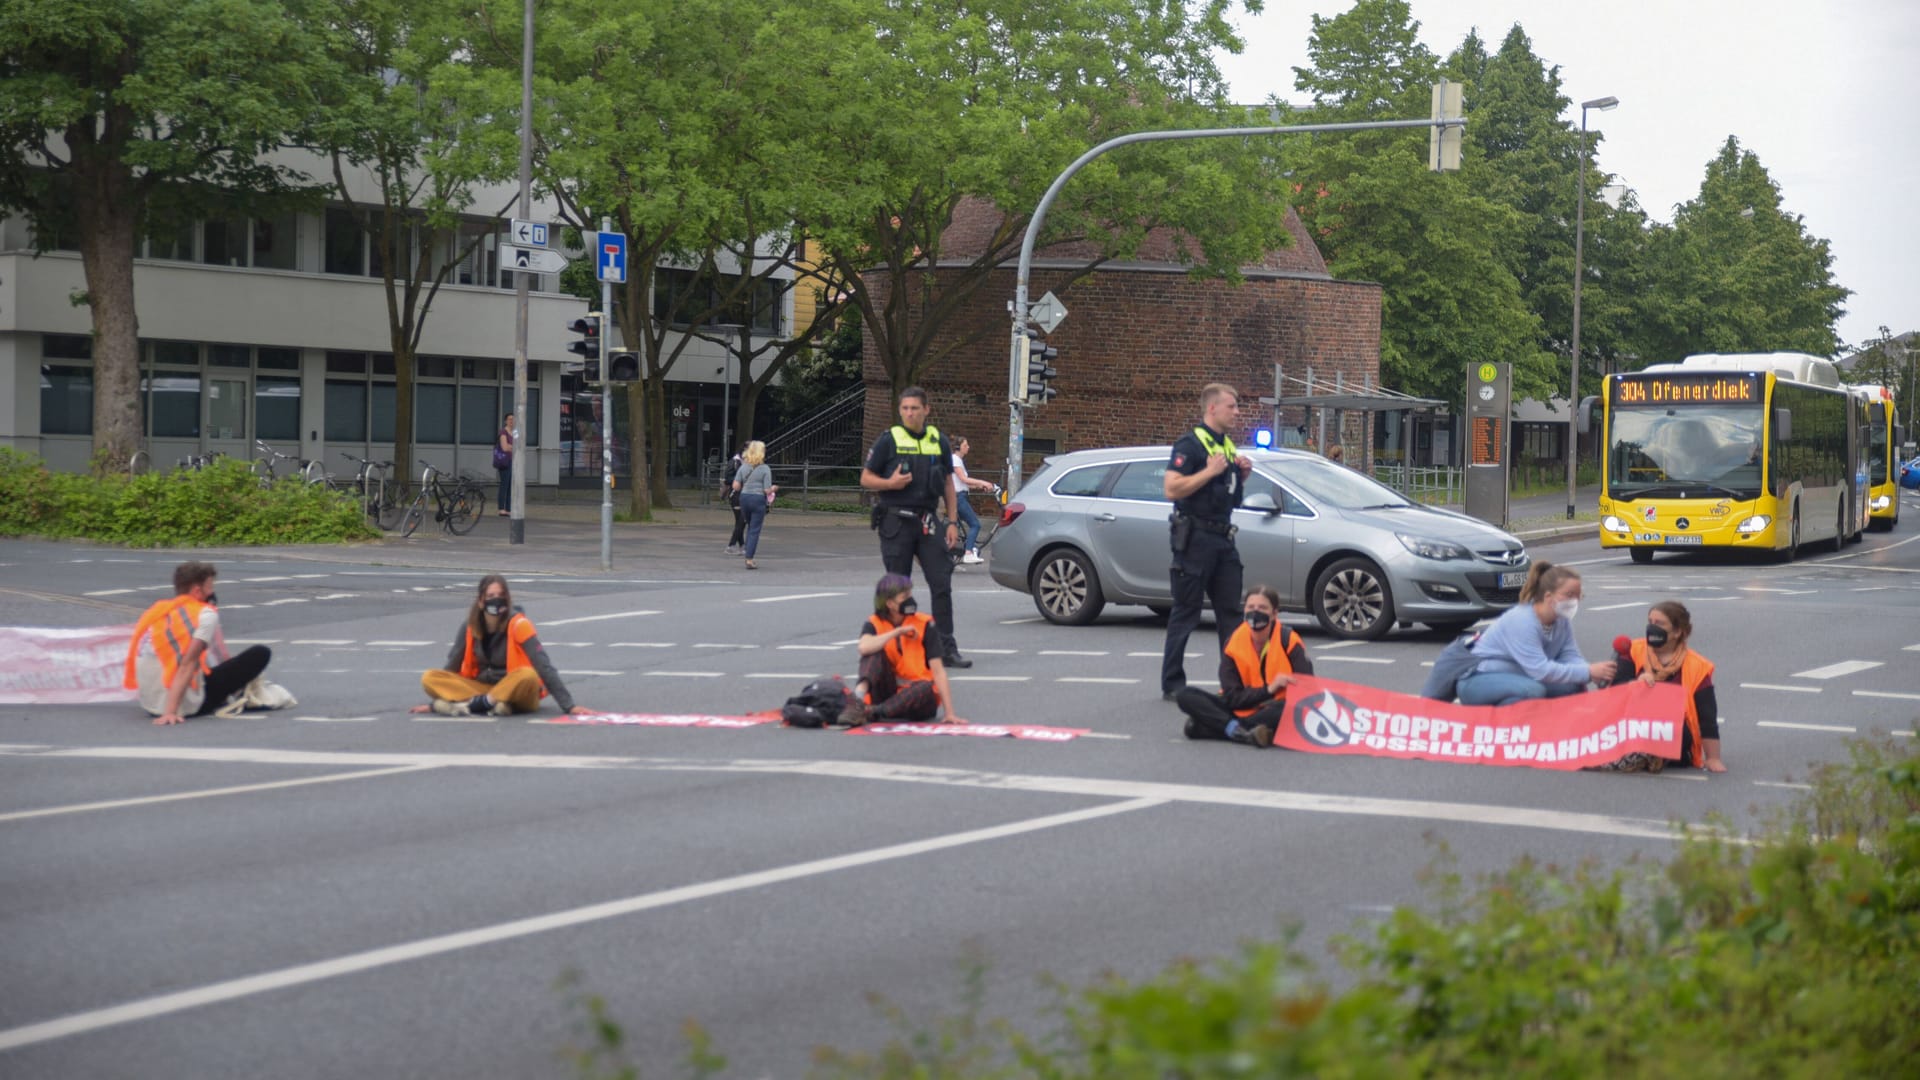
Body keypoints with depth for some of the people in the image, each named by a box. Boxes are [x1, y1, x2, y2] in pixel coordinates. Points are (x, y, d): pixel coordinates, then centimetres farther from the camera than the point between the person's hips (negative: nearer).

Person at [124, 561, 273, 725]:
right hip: (186, 705, -8)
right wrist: (171, 711, -28)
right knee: (260, 654, 0)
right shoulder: (206, 614, -10)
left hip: (149, 704, 8)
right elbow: (187, 665, -22)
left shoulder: (158, 610, 10)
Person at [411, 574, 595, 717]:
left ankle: (473, 704, -25)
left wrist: (569, 706, -26)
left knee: (528, 676, -38)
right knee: (430, 678, -17)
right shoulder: (470, 627, -3)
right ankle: (493, 705, -31)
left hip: (515, 693, -4)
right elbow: (452, 667, 9)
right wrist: (434, 703, 11)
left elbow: (543, 666, -21)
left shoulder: (518, 625, -15)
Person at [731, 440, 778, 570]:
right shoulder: (765, 469, -8)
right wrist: (774, 488, 11)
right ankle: (749, 560, -4)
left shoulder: (743, 467, 4)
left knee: (751, 527, 21)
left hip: (744, 498, 5)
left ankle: (748, 557, 22)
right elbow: (767, 490, -10)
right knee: (755, 530, 0)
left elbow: (735, 486, 0)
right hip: (758, 499, -5)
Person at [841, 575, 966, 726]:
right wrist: (897, 632, -23)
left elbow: (938, 671, -13)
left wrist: (950, 713, -20)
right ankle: (858, 700, -43)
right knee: (875, 651, -20)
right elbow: (864, 647, -28)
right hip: (888, 694, 1)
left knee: (926, 687, -35)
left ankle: (870, 712, -38)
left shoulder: (924, 625, -7)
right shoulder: (874, 624, -4)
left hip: (917, 697, -1)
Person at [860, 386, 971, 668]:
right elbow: (866, 478, 2)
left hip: (928, 522, 3)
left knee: (942, 584, -4)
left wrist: (952, 522, 9)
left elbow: (948, 484, 16)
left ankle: (947, 648, -1)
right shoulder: (889, 440, -1)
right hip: (896, 521, -3)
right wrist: (890, 483, -18)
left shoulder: (938, 441, 10)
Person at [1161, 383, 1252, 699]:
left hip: (1223, 539, 8)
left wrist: (1242, 474, 7)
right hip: (1195, 538, -8)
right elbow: (1172, 488, -20)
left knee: (1231, 612, 8)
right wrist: (1210, 471, -20)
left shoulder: (1228, 446, 17)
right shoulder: (1190, 444, -10)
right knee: (1185, 613, -3)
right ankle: (1172, 683, 2)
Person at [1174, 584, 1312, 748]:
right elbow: (1232, 697, -8)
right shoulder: (1233, 644, -3)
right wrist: (1268, 689, -22)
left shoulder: (1288, 641, -9)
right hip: (1239, 710, 3)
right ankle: (1242, 734, -34)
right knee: (1186, 695, -16)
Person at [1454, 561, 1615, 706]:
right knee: (1533, 690, -35)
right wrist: (1588, 672, -34)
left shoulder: (1562, 620, -2)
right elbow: (1540, 670, -34)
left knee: (1572, 687, -12)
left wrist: (1593, 675, -26)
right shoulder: (1522, 621, -27)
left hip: (1517, 679, 8)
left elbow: (1571, 656, -4)